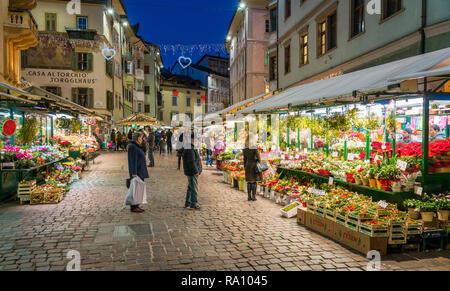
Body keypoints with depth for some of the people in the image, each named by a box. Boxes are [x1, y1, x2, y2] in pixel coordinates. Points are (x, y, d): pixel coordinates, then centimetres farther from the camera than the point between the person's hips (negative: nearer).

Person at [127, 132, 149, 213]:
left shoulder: (137, 146, 16)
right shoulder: (132, 146, -15)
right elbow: (133, 161, -21)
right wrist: (134, 173, -24)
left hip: (140, 171, 10)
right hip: (136, 172, -10)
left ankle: (136, 206, 19)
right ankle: (133, 207, 0)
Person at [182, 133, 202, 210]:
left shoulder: (192, 147, 14)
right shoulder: (190, 149, -21)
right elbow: (191, 162, -26)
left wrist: (198, 170, 20)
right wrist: (196, 171, -22)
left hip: (191, 172, 11)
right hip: (192, 172, -11)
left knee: (190, 187, 18)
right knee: (194, 188, -1)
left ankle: (188, 202, 28)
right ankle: (193, 203, 8)